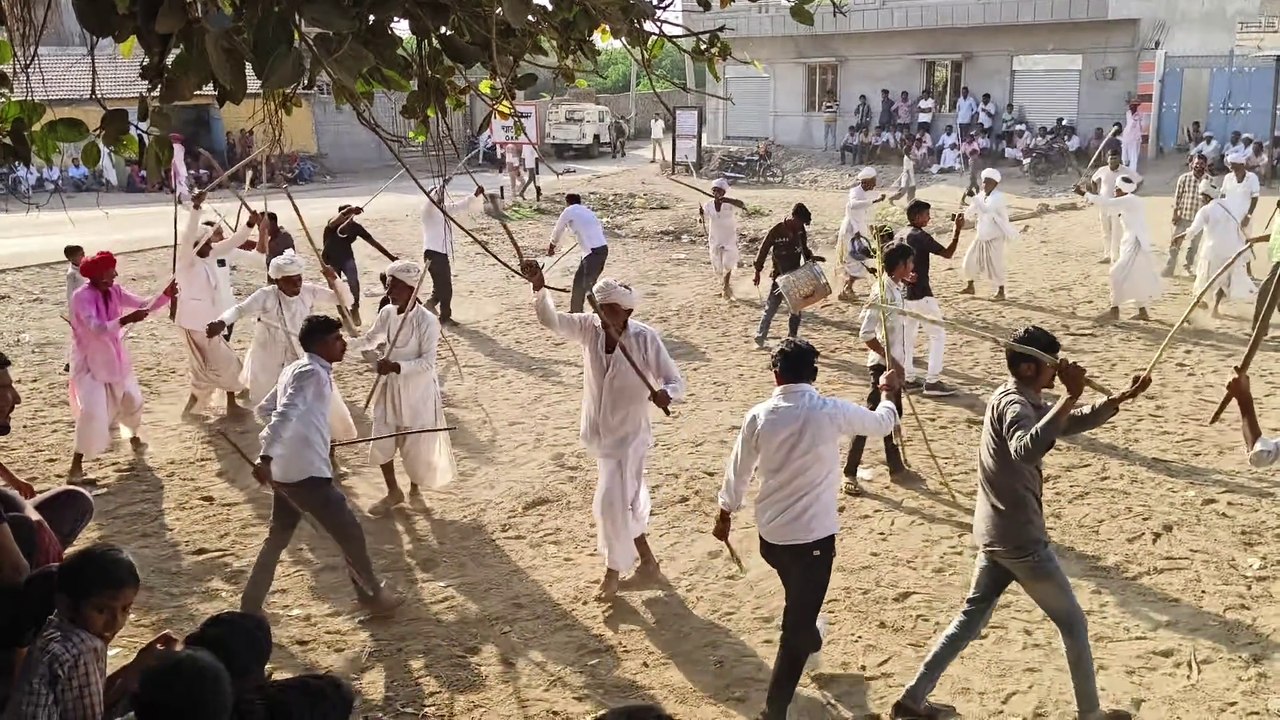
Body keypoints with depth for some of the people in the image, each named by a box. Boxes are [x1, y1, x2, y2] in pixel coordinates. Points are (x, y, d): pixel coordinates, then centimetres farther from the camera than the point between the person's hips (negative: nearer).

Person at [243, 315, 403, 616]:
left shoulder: (296, 368, 13)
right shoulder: (312, 372, -15)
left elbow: (263, 409, 22)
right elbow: (285, 414, -28)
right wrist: (266, 457, -37)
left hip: (285, 471, 10)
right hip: (306, 473, -10)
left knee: (277, 538, 20)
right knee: (350, 533, 5)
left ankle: (249, 609, 25)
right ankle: (373, 594, 21)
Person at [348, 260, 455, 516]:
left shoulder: (427, 321, -21)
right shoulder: (387, 313, -4)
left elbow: (428, 363, -23)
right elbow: (370, 340, 12)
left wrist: (396, 366, -33)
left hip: (418, 390, -5)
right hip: (390, 387, 5)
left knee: (416, 444, 8)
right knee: (381, 443, 9)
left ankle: (415, 489, 34)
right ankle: (393, 492, 29)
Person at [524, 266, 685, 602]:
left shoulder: (645, 339, -20)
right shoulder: (589, 328, -9)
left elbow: (675, 380, -19)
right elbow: (550, 319, -20)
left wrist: (666, 393, -42)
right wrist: (538, 286, -38)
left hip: (628, 435, -5)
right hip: (600, 433, 5)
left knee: (611, 502, -5)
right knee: (628, 500, 22)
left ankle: (613, 570, 19)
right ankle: (646, 559, 44)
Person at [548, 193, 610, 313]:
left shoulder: (568, 211, 2)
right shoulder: (586, 210, 21)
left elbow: (558, 230, 15)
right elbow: (600, 228, 22)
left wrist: (551, 246, 32)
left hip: (594, 252, -9)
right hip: (602, 248, 9)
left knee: (588, 284, -7)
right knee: (579, 279, 21)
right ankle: (575, 310, 33)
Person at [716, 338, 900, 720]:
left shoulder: (758, 417, -7)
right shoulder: (831, 412, -14)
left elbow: (738, 472, 4)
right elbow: (882, 424, 5)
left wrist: (725, 515, 21)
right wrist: (888, 393, 27)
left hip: (770, 534, 4)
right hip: (814, 536, -4)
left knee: (799, 600, 34)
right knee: (796, 628, 4)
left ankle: (810, 636, 61)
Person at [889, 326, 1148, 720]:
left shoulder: (1023, 401, 10)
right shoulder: (1013, 404, -21)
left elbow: (1075, 422, 20)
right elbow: (1026, 450, -44)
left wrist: (1123, 397, 7)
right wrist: (1069, 397, -47)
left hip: (995, 535, 9)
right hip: (1021, 539, -9)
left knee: (972, 617, 16)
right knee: (1073, 623, 8)